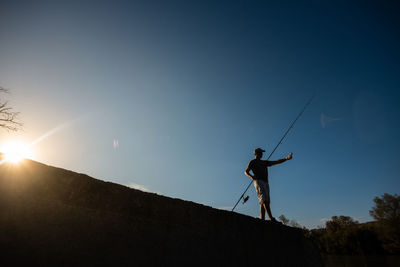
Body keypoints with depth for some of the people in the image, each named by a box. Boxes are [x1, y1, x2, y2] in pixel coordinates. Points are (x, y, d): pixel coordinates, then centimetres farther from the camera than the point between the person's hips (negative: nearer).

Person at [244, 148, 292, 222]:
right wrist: (252, 176, -18)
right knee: (264, 200, -17)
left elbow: (276, 162, 23)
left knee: (263, 202, -1)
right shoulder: (252, 162, 11)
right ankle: (271, 218, -25)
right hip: (259, 182, -7)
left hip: (265, 183, 7)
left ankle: (262, 219, -3)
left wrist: (286, 158, 14)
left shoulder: (264, 162, 28)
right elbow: (246, 171, 3)